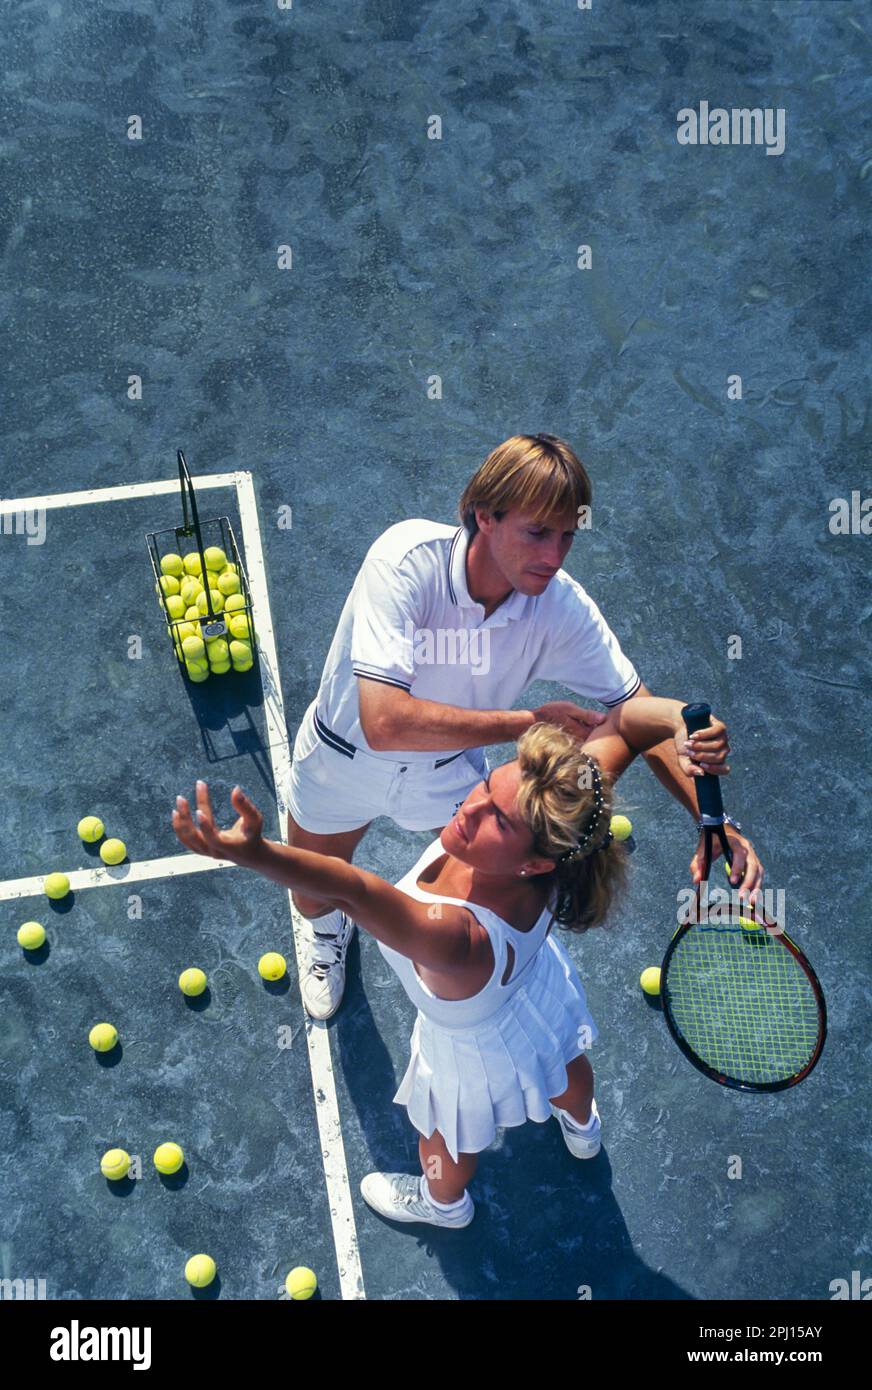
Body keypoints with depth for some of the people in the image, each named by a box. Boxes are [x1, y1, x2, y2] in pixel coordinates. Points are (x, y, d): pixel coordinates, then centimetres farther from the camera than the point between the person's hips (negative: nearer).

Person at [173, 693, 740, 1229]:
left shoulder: (456, 938, -54)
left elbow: (350, 889, -67)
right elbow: (627, 719, -31)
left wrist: (256, 854, -83)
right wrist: (683, 720, -52)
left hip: (478, 1050, -5)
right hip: (543, 996, 5)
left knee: (448, 1137, 32)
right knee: (564, 1066, 41)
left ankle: (442, 1203, 69)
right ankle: (583, 1128, 78)